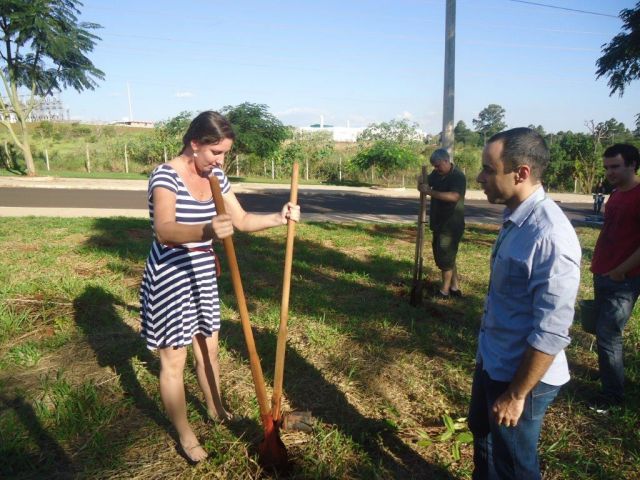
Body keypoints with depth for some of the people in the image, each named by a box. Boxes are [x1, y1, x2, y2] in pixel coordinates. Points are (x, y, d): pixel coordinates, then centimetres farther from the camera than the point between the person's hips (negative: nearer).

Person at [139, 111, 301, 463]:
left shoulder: (216, 177, 2)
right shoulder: (165, 176, -21)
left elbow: (242, 221, 9)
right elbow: (164, 230, -38)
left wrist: (279, 218, -6)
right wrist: (206, 231, -57)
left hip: (202, 274, 7)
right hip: (169, 278, -7)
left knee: (208, 349, 21)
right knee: (174, 361, 8)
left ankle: (216, 410, 44)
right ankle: (184, 434, 27)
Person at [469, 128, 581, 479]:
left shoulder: (550, 237, -31)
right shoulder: (515, 219, -3)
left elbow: (551, 334, -28)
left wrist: (516, 395, -19)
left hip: (522, 375, -8)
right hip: (492, 361, 8)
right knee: (481, 431, 30)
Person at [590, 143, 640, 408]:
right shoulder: (616, 193, 12)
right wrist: (598, 265, 14)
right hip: (603, 275, 8)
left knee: (607, 335, -2)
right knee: (604, 331, 17)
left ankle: (613, 394, 12)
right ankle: (609, 374, 33)